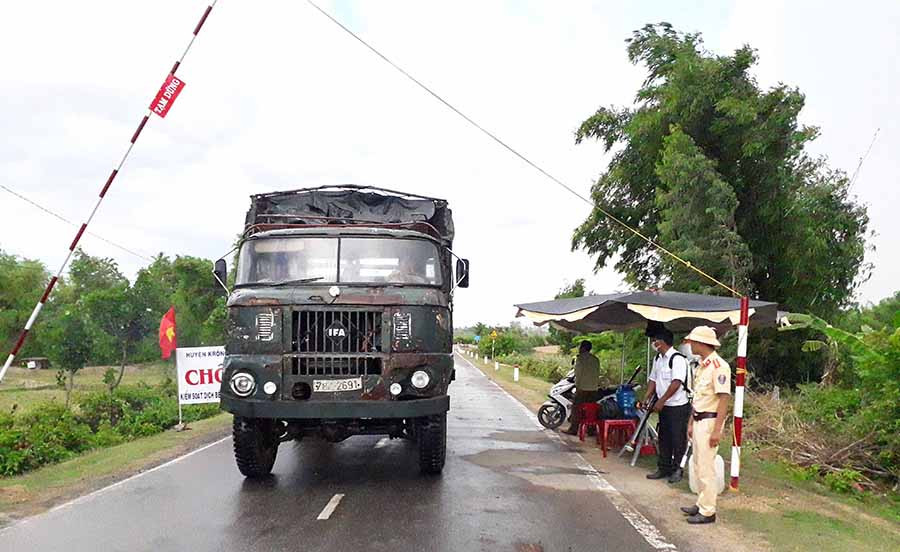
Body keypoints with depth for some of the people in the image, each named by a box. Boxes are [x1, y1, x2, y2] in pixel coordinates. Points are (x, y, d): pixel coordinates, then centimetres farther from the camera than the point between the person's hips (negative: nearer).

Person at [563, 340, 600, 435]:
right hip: (593, 388, 6)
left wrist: (577, 386, -10)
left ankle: (573, 429, 1)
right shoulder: (595, 359, 11)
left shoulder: (580, 358, -8)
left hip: (583, 388, -6)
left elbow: (579, 373, -13)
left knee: (577, 409, 0)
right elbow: (598, 374, 13)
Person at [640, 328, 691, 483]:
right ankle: (663, 468, 24)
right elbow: (653, 380, 16)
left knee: (678, 439, -1)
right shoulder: (657, 359, 11)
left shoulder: (677, 358, -16)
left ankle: (677, 470, 9)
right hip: (663, 406, 9)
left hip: (678, 406, -9)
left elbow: (676, 383, -22)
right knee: (664, 438, 14)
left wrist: (661, 401, -21)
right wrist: (647, 397, 4)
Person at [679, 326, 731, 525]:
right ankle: (702, 504, 27)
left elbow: (723, 399, -20)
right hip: (699, 420, 10)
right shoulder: (702, 366, 14)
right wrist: (691, 423, 19)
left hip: (710, 421, -10)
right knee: (698, 465, 16)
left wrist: (717, 430, -22)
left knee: (706, 467, -5)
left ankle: (708, 512, 3)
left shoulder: (719, 366, -17)